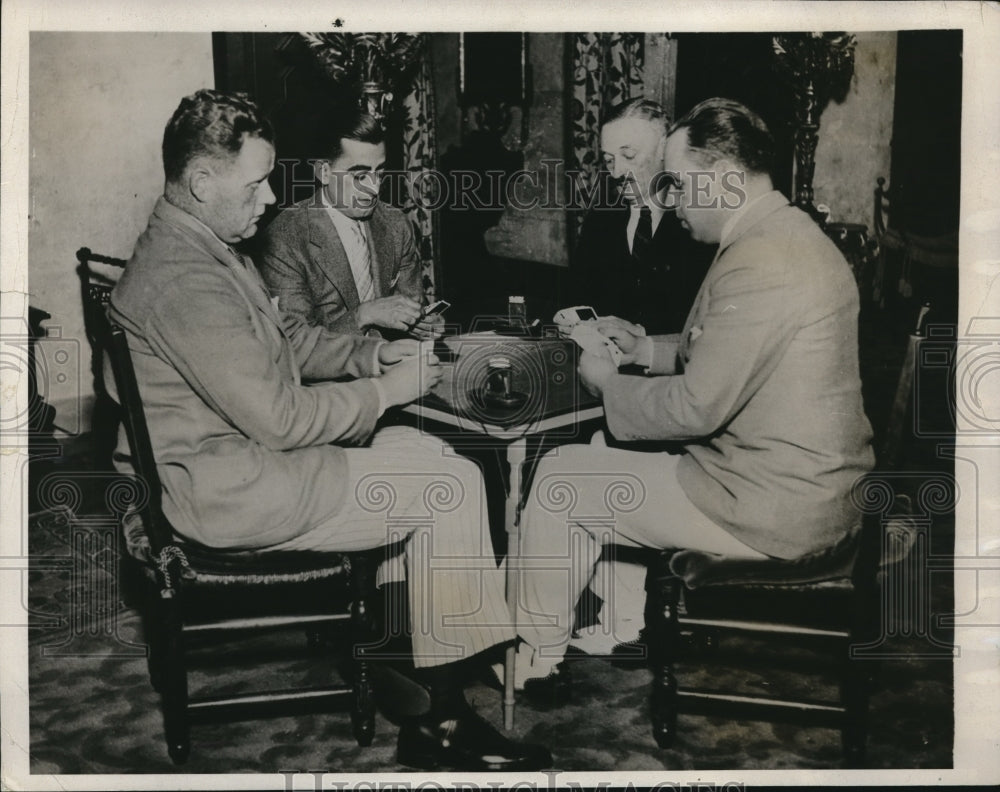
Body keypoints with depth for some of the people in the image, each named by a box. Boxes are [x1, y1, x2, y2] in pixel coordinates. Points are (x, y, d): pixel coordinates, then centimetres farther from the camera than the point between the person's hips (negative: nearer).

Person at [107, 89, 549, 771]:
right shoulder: (182, 277, -24)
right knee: (454, 484, -12)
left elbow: (290, 338, 18)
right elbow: (282, 419, -25)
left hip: (248, 452, 11)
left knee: (426, 452, 9)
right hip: (225, 492, -11)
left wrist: (375, 353, 2)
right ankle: (443, 723, -1)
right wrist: (388, 389, -13)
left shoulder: (208, 246, 11)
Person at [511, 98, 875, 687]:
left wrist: (607, 383, -7)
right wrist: (645, 348, 10)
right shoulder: (788, 235, 10)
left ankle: (535, 661, 17)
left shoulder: (760, 263, -24)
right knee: (588, 465, 22)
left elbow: (697, 406, -23)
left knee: (560, 478, 0)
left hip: (772, 508, -10)